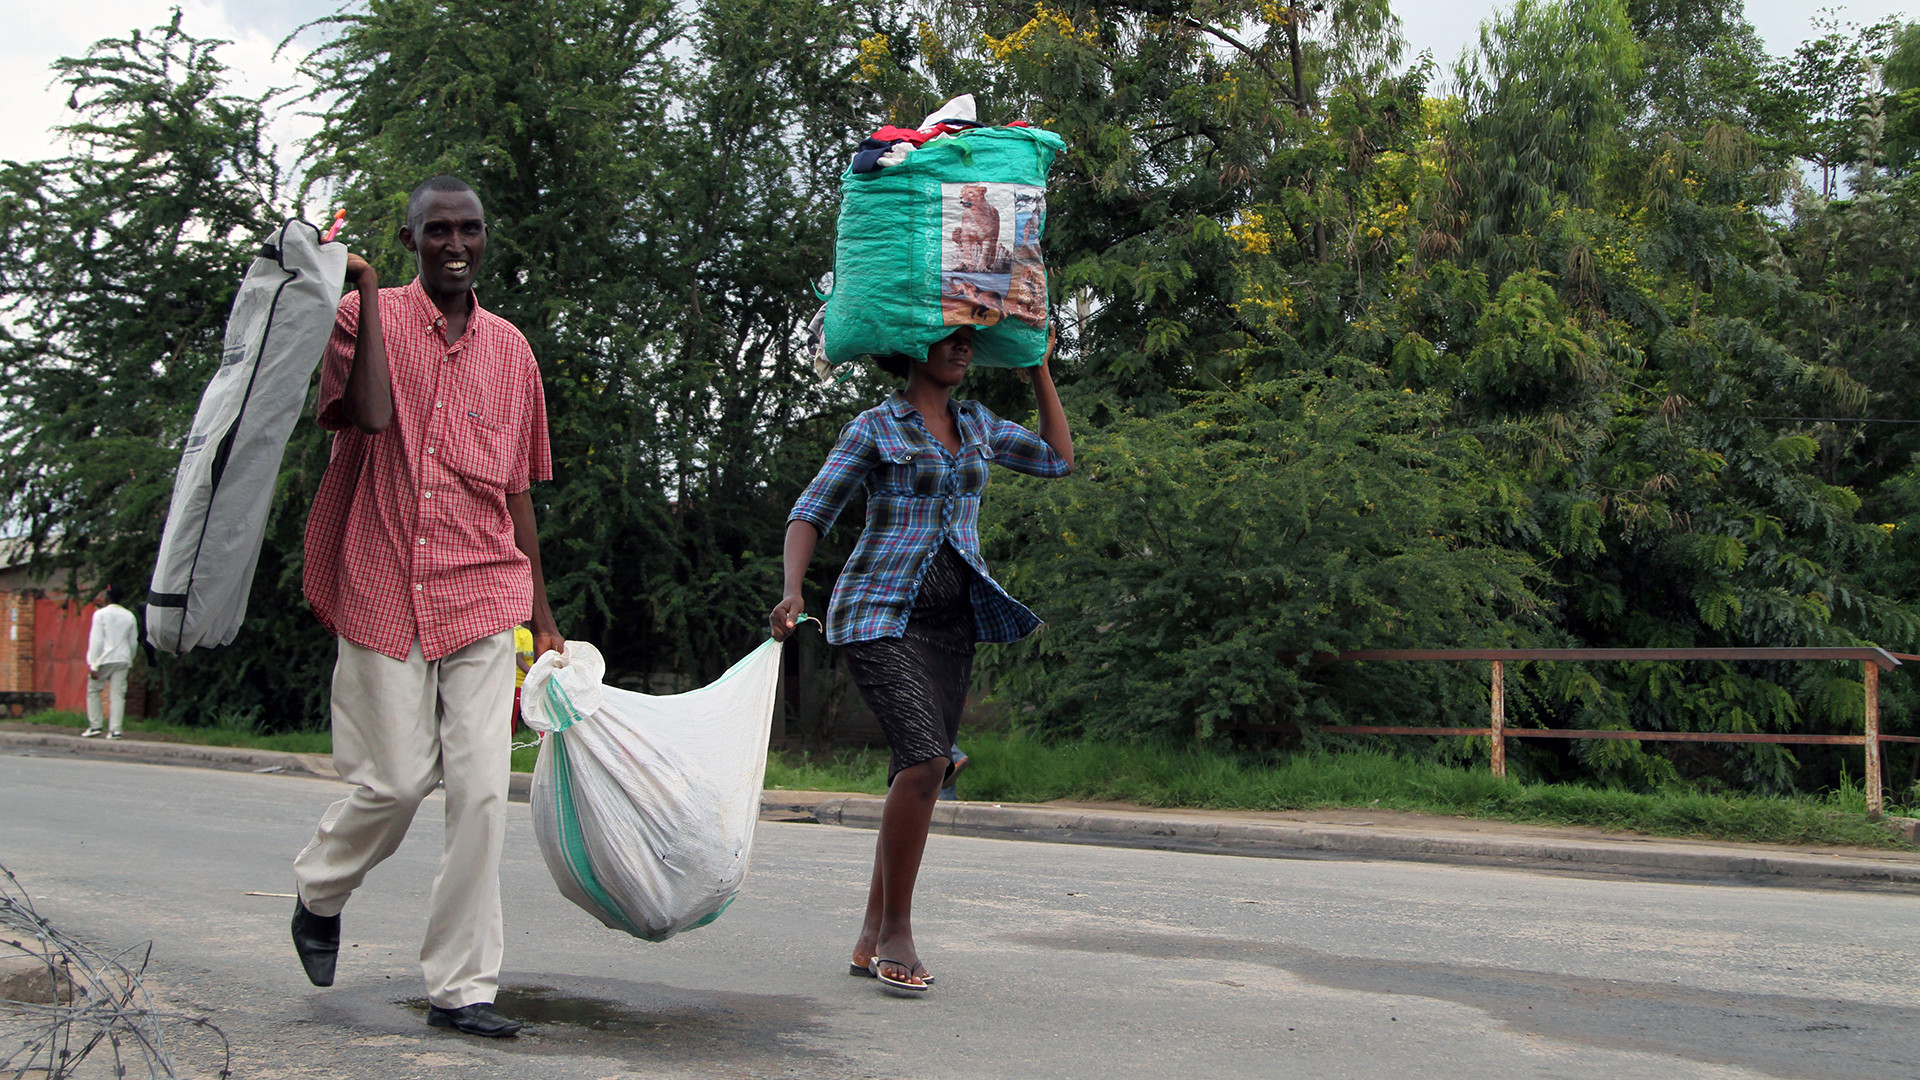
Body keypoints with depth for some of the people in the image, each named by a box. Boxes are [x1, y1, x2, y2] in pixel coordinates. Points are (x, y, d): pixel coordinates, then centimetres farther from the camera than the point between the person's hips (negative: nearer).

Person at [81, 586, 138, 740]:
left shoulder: (100, 614, -5)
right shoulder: (129, 616, 7)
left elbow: (96, 640, -10)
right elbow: (134, 642, 13)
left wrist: (93, 665, -11)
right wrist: (130, 660, 27)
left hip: (104, 659, -3)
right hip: (123, 660, 3)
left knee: (93, 690, 11)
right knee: (118, 694, 2)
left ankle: (94, 726, 6)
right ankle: (115, 729, -4)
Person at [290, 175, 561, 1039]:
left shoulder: (510, 348, 13)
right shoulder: (369, 316, 2)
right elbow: (370, 416, -19)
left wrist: (542, 616, 19)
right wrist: (366, 292, -15)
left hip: (482, 592, 3)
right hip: (385, 588, -3)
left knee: (481, 788, -4)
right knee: (397, 779, 0)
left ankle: (460, 986, 4)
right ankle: (319, 895, 32)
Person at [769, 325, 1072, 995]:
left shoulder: (976, 425, 15)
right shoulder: (875, 428, -1)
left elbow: (1058, 460, 24)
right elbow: (810, 515, -3)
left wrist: (1039, 369, 20)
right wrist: (792, 592, -20)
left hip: (949, 622, 6)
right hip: (879, 612, -6)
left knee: (921, 774, 2)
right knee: (925, 758, -22)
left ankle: (872, 940, 10)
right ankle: (897, 929, -10)